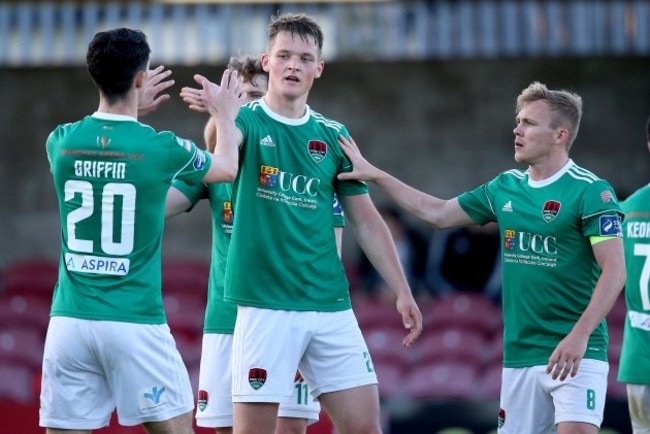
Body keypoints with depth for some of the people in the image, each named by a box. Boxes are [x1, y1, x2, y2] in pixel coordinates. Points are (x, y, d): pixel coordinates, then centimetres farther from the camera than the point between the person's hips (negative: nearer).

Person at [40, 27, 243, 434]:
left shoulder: (62, 141, 1)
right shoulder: (162, 147, -6)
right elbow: (228, 168, 16)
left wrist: (133, 109, 39)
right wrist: (226, 115, 34)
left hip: (69, 320, 3)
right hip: (135, 323, -3)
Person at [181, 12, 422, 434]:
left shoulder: (333, 136, 10)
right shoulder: (248, 120, -2)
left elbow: (366, 220, 16)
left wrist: (403, 291, 8)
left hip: (331, 305, 4)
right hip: (266, 305, -4)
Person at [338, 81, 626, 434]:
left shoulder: (591, 192, -9)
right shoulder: (506, 188, 12)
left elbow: (615, 271, -15)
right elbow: (436, 213, 22)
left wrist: (579, 335, -25)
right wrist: (374, 175, 19)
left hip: (575, 353, -7)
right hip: (518, 355, 7)